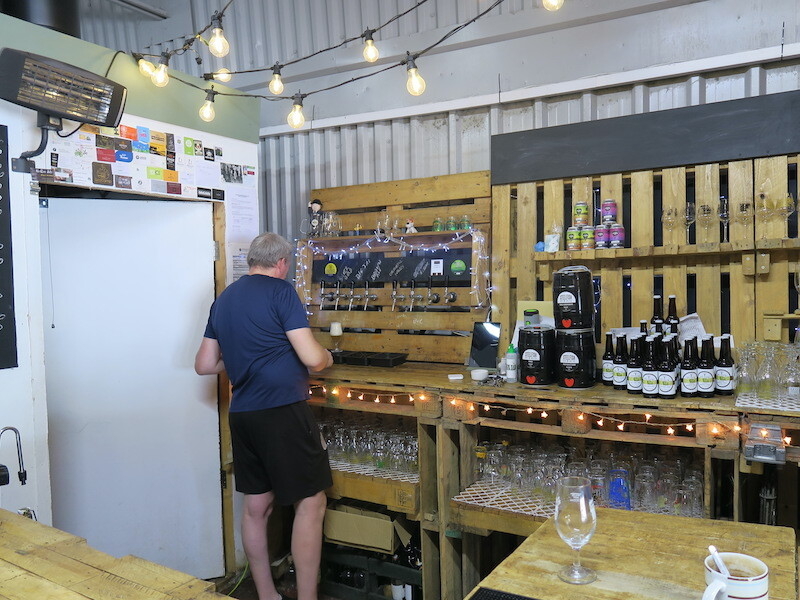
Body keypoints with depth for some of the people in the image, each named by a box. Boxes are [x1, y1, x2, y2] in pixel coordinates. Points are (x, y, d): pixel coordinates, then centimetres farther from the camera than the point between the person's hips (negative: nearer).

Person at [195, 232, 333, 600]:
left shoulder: (222, 300, 12)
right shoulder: (280, 291, -9)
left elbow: (204, 365, 16)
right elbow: (312, 358, -15)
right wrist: (327, 359, 6)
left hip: (242, 414, 8)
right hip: (283, 411, -7)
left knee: (256, 507, 15)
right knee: (311, 503, 2)